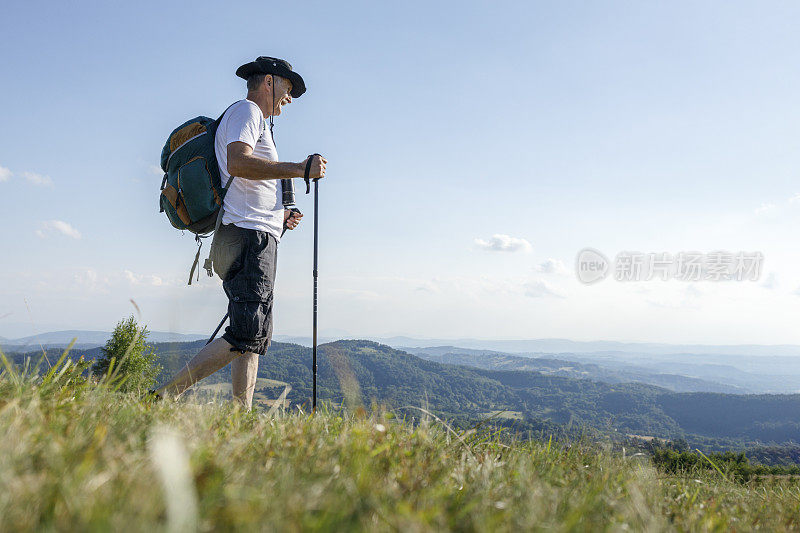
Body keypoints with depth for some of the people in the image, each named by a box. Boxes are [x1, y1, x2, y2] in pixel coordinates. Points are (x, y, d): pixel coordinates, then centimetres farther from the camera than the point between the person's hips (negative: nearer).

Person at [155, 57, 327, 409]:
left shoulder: (255, 122, 32)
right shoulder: (246, 110, 1)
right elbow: (237, 163, -19)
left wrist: (278, 217, 23)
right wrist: (299, 169, -18)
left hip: (258, 242, 11)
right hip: (249, 238, -11)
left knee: (255, 339, 6)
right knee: (246, 336, -18)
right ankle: (164, 398, -17)